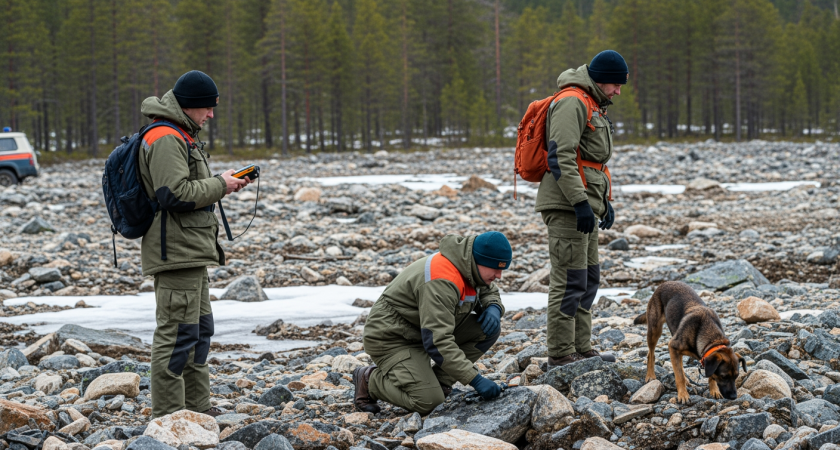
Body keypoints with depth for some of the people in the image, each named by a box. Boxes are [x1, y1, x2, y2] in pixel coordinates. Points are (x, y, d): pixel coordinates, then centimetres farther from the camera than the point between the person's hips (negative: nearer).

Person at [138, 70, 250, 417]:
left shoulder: (182, 137, 20)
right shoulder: (166, 138, -15)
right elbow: (175, 194, -24)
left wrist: (223, 184, 10)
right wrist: (220, 186, -13)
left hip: (191, 252, 11)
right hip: (176, 252, -11)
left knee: (199, 328, 17)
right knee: (177, 331, -9)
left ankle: (196, 406, 26)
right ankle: (167, 415, -6)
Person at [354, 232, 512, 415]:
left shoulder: (469, 268, -4)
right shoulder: (441, 283, -33)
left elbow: (488, 291, 18)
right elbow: (437, 341, -37)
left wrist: (493, 308, -9)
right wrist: (475, 380, -37)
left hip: (424, 330, 9)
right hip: (391, 338, -9)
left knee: (489, 328, -8)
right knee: (428, 402, -24)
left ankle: (438, 381, 0)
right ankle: (369, 380, 1)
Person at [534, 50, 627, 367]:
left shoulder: (593, 107, 21)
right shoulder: (572, 103, -13)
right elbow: (561, 157, -22)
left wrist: (605, 202, 22)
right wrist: (580, 203, -25)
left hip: (584, 206, 11)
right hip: (566, 207, -11)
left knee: (588, 280, 14)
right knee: (570, 281, -9)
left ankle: (581, 348, 21)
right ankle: (560, 355, -6)